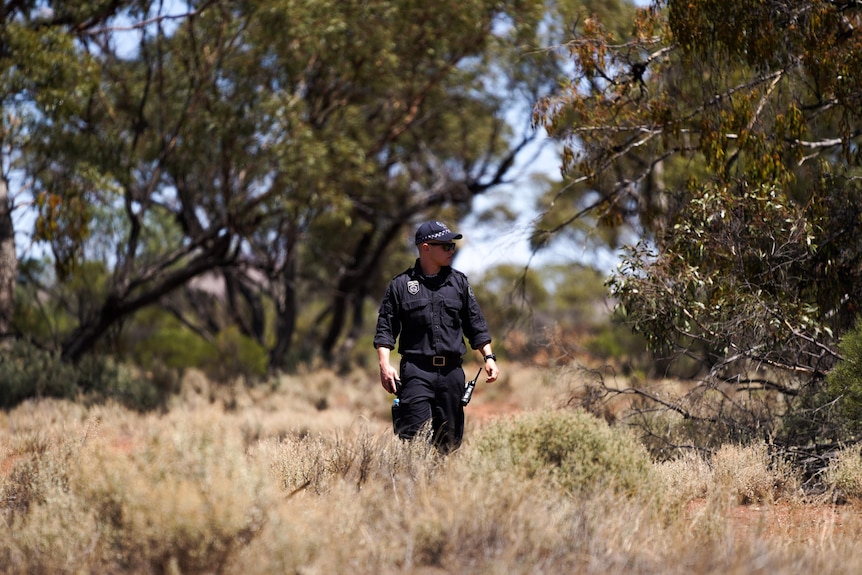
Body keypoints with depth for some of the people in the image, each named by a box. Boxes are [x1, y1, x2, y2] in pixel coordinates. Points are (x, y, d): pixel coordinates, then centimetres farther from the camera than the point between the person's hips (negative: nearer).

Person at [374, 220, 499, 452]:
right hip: (416, 372, -3)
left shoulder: (459, 282, 13)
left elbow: (476, 325, 17)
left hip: (452, 372, 4)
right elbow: (385, 330, 3)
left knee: (450, 440, 5)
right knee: (414, 436, -14)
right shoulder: (401, 285, 4)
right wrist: (385, 365, -9)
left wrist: (488, 357, 6)